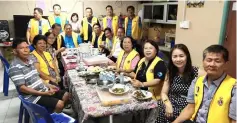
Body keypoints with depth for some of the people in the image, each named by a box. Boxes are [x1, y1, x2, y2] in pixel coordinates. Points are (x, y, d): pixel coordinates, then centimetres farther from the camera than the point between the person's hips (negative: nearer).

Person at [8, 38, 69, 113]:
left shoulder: (29, 61, 7)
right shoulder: (15, 67, -19)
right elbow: (22, 88, -23)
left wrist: (48, 85, 7)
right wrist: (44, 93, -22)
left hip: (43, 89, 9)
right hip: (32, 96, -8)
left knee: (66, 95, 9)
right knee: (59, 104, -20)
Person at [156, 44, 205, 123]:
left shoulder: (197, 72, -5)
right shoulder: (170, 73, 6)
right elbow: (164, 93, 6)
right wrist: (168, 104, -13)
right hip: (172, 106, 3)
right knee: (162, 110, -21)